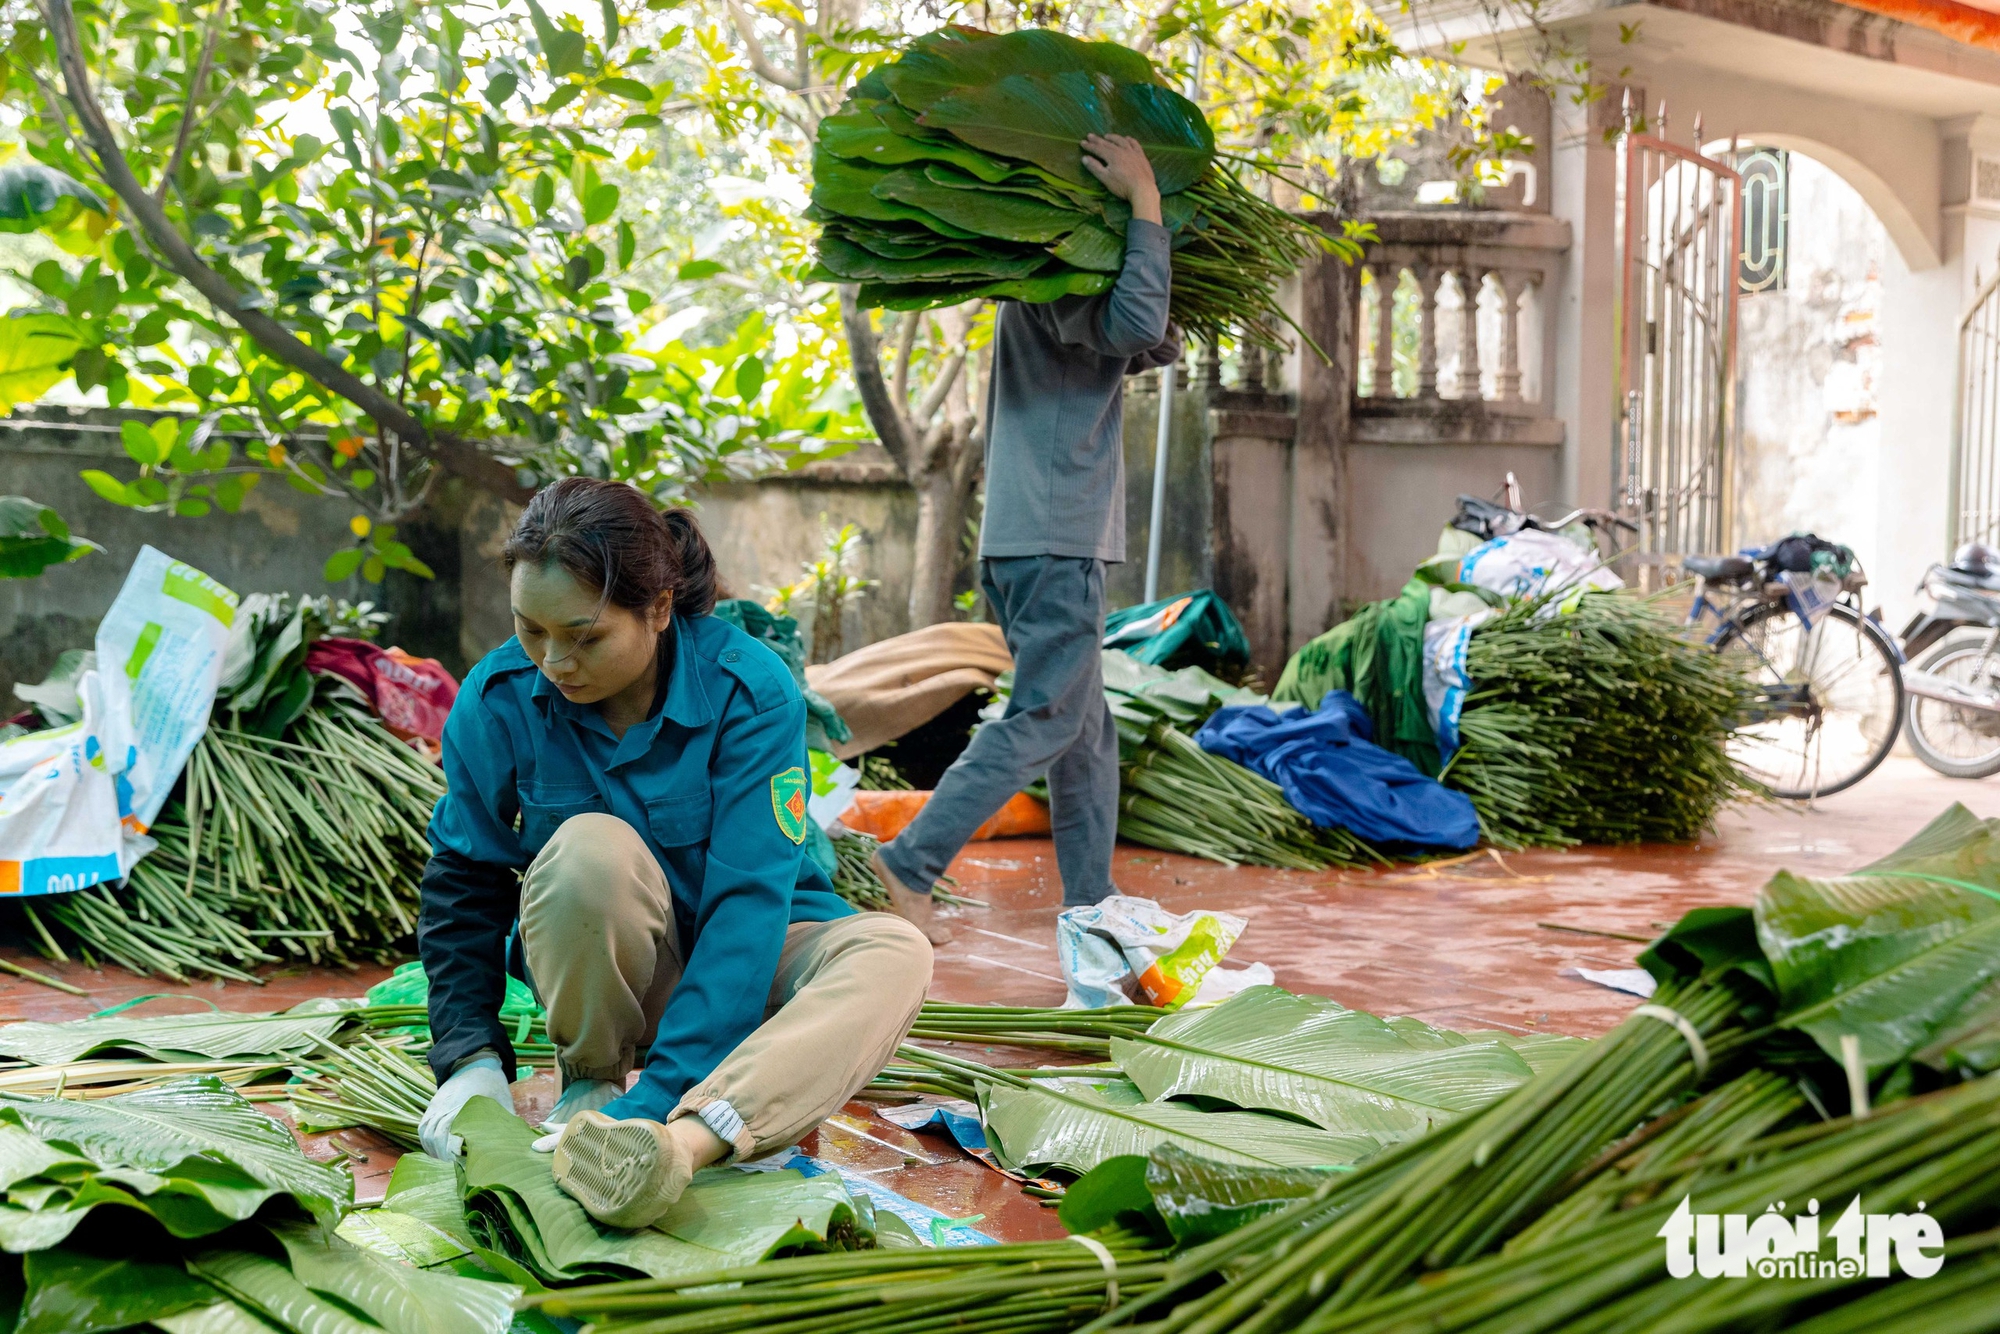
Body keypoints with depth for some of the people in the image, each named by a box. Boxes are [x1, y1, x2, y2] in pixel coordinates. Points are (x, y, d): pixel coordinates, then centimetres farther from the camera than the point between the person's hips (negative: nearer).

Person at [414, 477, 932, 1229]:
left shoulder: (748, 688, -23)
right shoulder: (498, 699, -15)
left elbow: (748, 902, -28)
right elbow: (462, 886, -5)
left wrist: (659, 1098, -37)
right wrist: (472, 1059, -20)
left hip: (744, 962, 0)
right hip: (597, 967, 1)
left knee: (894, 951, -32)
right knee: (593, 851, -34)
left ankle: (689, 1140, -51)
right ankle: (588, 1082, -11)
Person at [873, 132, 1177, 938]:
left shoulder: (1051, 294, 22)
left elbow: (1157, 346, 20)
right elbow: (1138, 322, -26)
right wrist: (1145, 201, -19)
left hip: (1052, 543, 10)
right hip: (1052, 544, -10)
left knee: (1087, 733, 11)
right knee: (1045, 720, -9)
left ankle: (1091, 902, 15)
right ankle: (912, 861, -7)